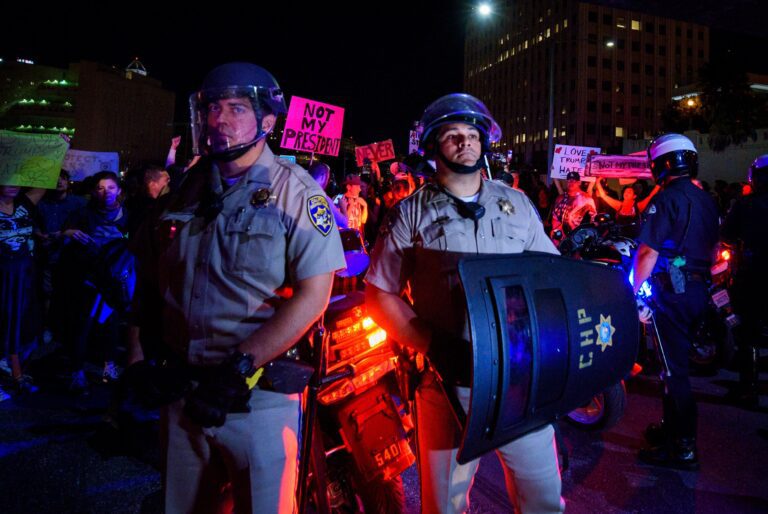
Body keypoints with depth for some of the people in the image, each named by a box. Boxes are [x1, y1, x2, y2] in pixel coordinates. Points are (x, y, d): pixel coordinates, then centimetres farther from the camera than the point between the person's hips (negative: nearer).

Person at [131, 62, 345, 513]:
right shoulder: (185, 192, 8)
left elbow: (313, 296, -16)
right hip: (181, 391, 5)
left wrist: (239, 368, -19)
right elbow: (150, 284, 14)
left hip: (259, 396, -5)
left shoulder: (295, 192, -9)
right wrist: (138, 361, 7)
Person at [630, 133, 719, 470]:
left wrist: (635, 294, -14)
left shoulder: (666, 200, -14)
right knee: (676, 363, 19)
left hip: (672, 293, -9)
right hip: (698, 292, 9)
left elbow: (648, 253, -19)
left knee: (675, 369, -2)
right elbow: (712, 251, 20)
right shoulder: (707, 201, 13)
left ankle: (683, 449, 5)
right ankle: (671, 427, 32)